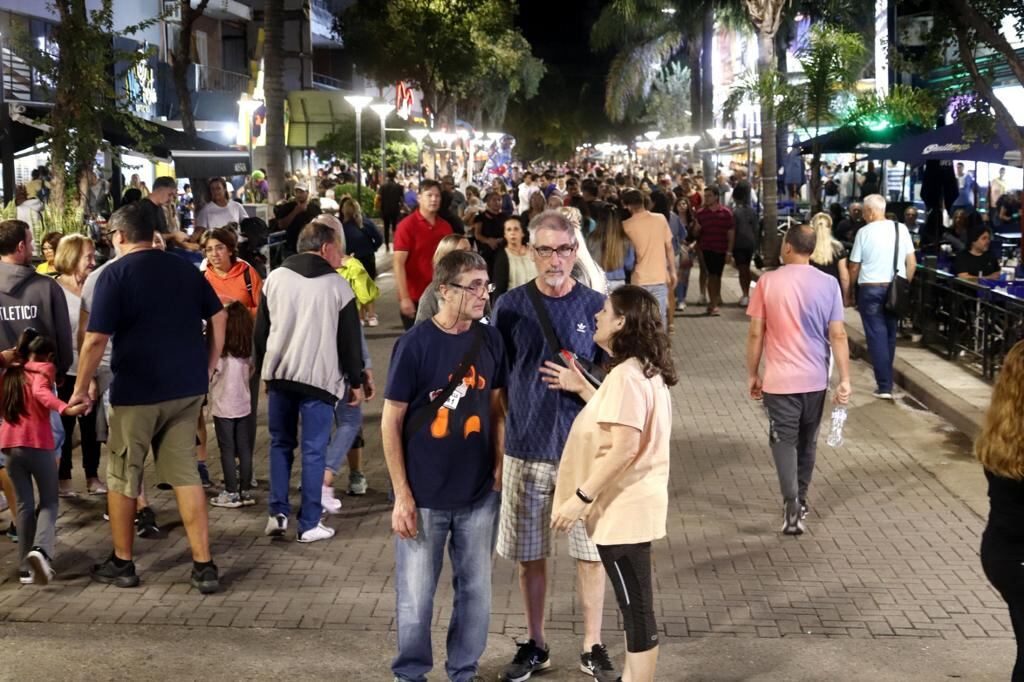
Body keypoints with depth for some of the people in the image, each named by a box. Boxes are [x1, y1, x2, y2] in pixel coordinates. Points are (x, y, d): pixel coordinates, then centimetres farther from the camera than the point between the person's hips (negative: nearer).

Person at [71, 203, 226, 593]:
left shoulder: (115, 274, -10)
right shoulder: (185, 269, 6)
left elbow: (96, 339, -15)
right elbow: (218, 319, 10)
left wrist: (81, 389, -5)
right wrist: (207, 369, 17)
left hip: (136, 390, -5)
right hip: (188, 388, 5)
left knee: (122, 476, 11)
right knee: (185, 473, 8)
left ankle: (122, 563, 21)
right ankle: (204, 566, 4)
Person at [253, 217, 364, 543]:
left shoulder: (275, 278, 3)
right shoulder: (338, 287, -6)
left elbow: (260, 331, 9)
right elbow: (350, 341, -1)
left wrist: (262, 369, 20)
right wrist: (356, 382, 8)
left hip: (279, 375, 3)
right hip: (320, 379, -3)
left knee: (281, 443, 17)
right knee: (313, 451, 3)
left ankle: (277, 513, 9)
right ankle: (309, 524, 7)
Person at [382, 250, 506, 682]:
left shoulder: (490, 340, -1)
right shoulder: (415, 344, -13)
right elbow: (391, 422, -9)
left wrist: (498, 468, 6)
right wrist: (402, 495, -11)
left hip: (479, 494, 4)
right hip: (424, 497, -4)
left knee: (476, 590, 14)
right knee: (416, 594, 7)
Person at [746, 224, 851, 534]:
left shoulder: (768, 282, -8)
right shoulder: (828, 284, -3)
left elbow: (755, 333, -5)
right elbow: (838, 335, -5)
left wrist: (752, 374, 6)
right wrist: (845, 380, -1)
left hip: (779, 379, -3)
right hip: (815, 379, 3)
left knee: (784, 441, 2)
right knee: (807, 441, 18)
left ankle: (792, 504, -17)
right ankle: (800, 501, 31)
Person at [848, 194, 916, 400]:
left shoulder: (864, 232, -7)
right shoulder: (901, 229, 2)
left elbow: (854, 267, -2)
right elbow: (912, 263, 4)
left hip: (870, 289, -4)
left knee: (877, 336, -1)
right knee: (890, 334, 16)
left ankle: (884, 386, -5)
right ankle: (886, 380, 25)